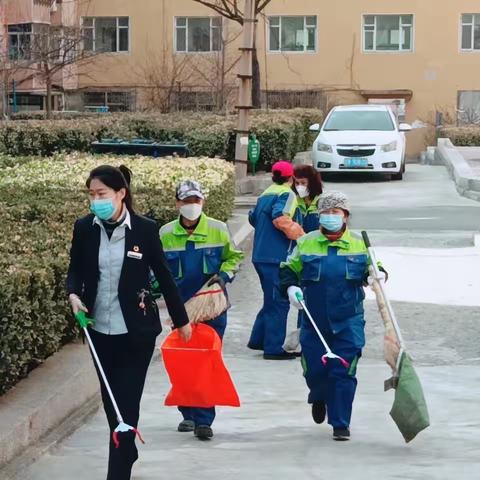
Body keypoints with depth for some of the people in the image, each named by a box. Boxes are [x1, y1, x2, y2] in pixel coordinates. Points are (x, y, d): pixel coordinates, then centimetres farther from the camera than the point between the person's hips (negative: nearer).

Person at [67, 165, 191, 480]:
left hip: (137, 330, -4)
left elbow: (163, 276, -1)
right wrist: (74, 294, -14)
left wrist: (181, 320, 6)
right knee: (110, 398, 15)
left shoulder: (145, 229, -9)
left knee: (127, 401, -5)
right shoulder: (84, 228, -2)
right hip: (100, 329, 4)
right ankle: (127, 452, 37)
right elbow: (76, 271, 9)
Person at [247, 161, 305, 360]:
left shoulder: (265, 195, 15)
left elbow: (253, 218, 24)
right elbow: (281, 219, -25)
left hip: (260, 255, 9)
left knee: (272, 300, 20)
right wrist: (301, 236, -15)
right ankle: (273, 348, -1)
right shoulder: (287, 194, -10)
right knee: (278, 302, -3)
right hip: (276, 257, -9)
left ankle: (258, 339, 24)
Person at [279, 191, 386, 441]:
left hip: (348, 322, -1)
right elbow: (288, 269, 11)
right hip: (314, 321, 1)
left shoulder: (359, 244, 4)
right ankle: (319, 398, 40)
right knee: (314, 369, 4)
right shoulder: (306, 243, 4)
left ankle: (341, 424, 4)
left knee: (344, 372, -5)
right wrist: (290, 288, -8)